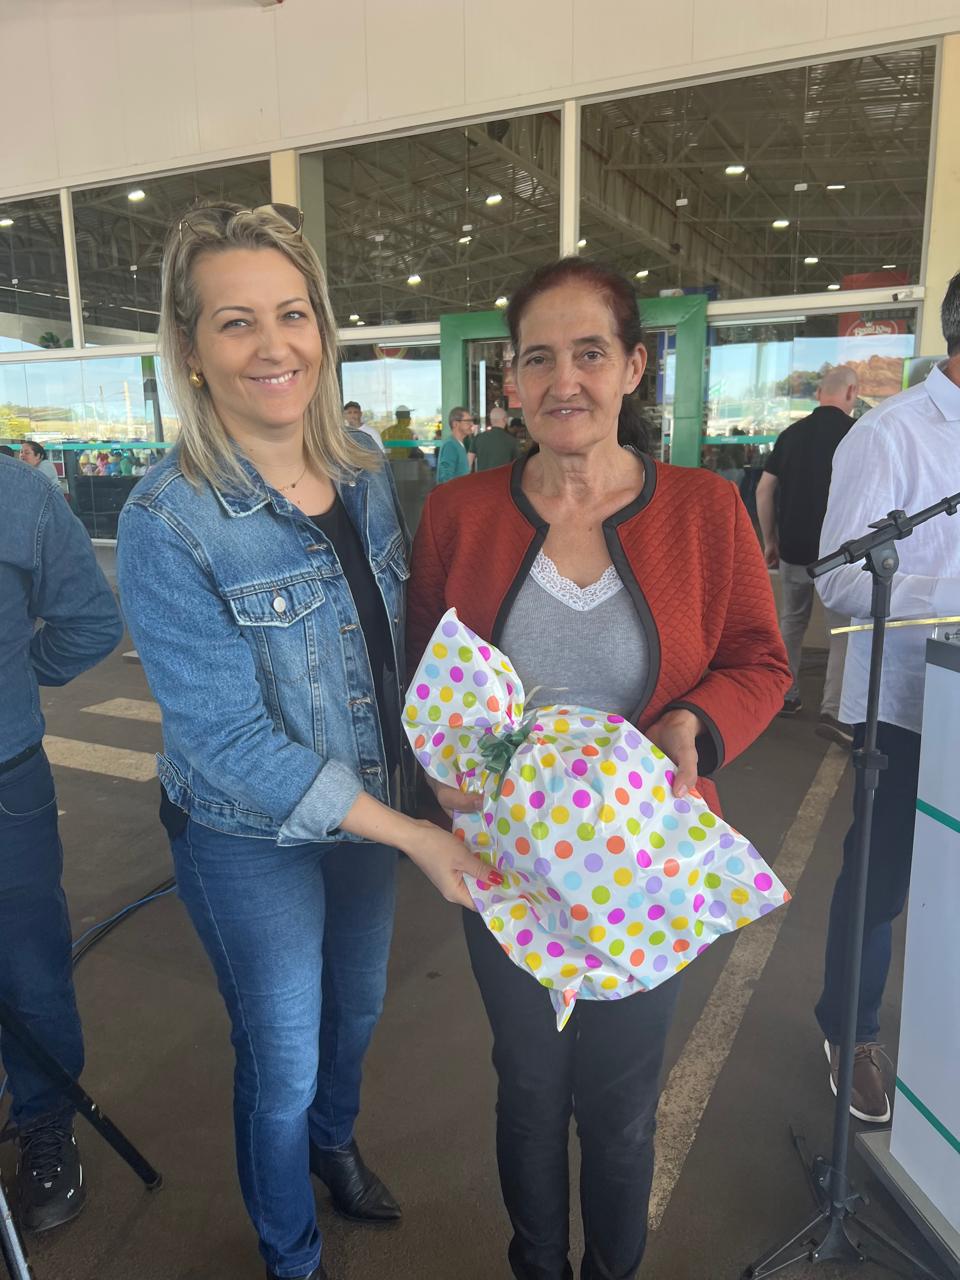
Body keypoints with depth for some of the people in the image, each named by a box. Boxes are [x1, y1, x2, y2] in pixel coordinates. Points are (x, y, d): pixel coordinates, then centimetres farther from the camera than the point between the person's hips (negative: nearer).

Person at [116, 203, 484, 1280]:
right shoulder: (167, 522, -23)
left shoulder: (367, 474, -5)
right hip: (249, 841, -5)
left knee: (356, 1010, 27)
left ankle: (335, 1142, 61)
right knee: (281, 1063, 15)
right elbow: (230, 742, -25)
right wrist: (412, 835, -26)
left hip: (370, 810, 6)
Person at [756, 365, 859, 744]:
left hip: (792, 547, 5)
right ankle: (833, 711, -7)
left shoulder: (791, 433, 7)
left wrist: (770, 539, 15)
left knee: (791, 621, 18)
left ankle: (785, 696, 25)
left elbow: (764, 490, 7)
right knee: (843, 629, 2)